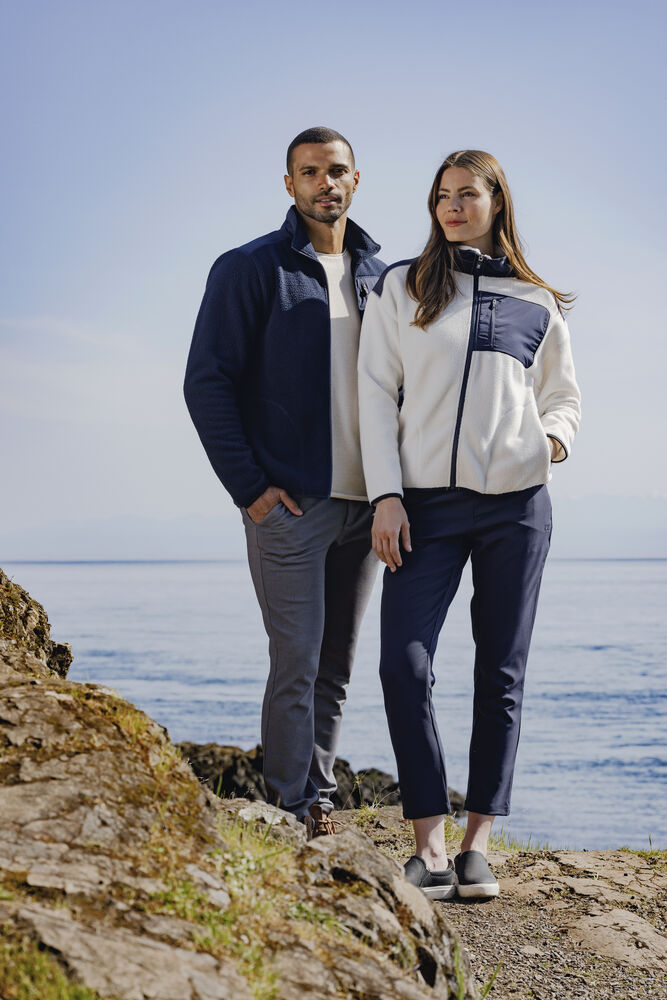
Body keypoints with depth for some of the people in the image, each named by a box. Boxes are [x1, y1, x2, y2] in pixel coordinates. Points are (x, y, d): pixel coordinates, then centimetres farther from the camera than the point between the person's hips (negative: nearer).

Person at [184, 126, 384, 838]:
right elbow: (207, 381, -5)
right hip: (289, 505, -5)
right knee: (296, 667, -7)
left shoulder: (380, 277, 15)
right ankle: (291, 818, 2)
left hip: (365, 506, 5)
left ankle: (317, 802, 19)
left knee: (335, 671, 10)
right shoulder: (249, 270, -1)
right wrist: (249, 487, -11)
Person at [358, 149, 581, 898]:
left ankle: (478, 842, 10)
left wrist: (556, 436, -5)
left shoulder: (537, 305, 11)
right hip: (427, 503, -1)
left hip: (515, 505, 1)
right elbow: (376, 392, 3)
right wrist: (386, 496, -7)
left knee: (501, 672, 2)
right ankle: (429, 842, -5)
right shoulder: (400, 289, 7)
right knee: (403, 662, -13)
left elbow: (563, 394, 19)